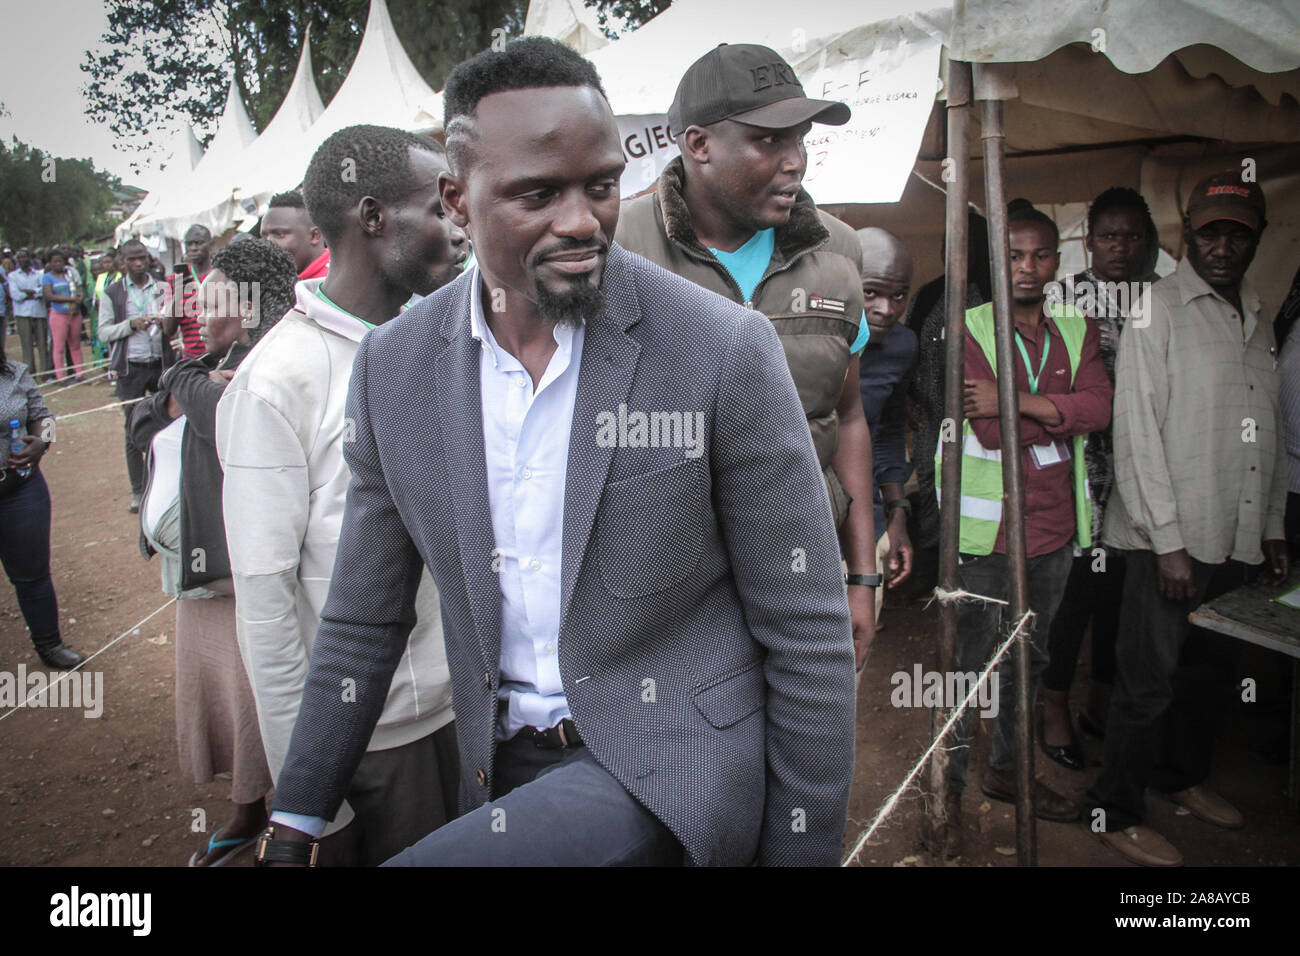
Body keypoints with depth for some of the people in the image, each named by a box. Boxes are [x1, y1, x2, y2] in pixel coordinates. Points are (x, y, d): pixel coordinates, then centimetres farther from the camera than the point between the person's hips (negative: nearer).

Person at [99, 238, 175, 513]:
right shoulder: (112, 292, 3)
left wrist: (166, 323, -12)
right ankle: (138, 491, 12)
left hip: (160, 364, 1)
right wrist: (131, 324, -15)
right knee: (134, 432, 3)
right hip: (131, 369, -1)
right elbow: (103, 332, 1)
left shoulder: (162, 289, 7)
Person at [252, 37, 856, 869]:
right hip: (502, 769, 5)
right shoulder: (394, 366, -4)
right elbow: (363, 624, 6)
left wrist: (802, 850, -6)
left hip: (666, 768, -4)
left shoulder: (726, 352, -17)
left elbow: (808, 636, -10)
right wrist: (293, 826, 9)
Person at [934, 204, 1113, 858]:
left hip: (1055, 527, 6)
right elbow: (991, 432, -17)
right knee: (968, 665, 0)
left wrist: (1016, 402, -19)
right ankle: (949, 791, 15)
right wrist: (1062, 415, -9)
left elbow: (1099, 407, -9)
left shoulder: (1077, 331, 9)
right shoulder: (970, 330, -6)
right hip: (991, 529, -5)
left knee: (1028, 659, 18)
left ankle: (1006, 770, 36)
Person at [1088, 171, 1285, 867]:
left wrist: (1272, 529, 16)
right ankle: (1115, 812, 12)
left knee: (1211, 668, 17)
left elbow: (1271, 435, 21)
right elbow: (1137, 430, -12)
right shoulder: (1158, 308, -6)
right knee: (1150, 678, -3)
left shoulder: (1258, 320, 16)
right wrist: (1167, 539, -16)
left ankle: (1184, 774, 38)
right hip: (1170, 536, -7)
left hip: (1236, 538, 7)